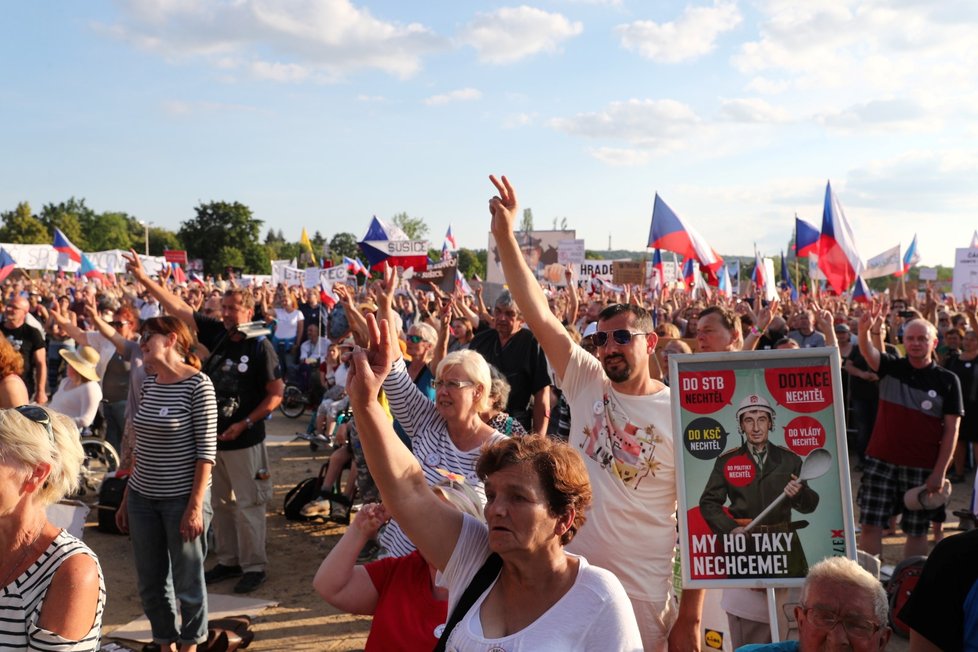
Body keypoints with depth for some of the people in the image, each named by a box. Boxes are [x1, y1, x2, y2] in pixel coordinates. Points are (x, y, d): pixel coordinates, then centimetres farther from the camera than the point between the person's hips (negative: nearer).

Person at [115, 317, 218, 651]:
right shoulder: (149, 383, 8)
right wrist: (127, 497, 13)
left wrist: (196, 505, -17)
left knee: (187, 582, 8)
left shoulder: (198, 384, -12)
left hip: (182, 498, -6)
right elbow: (140, 446, 13)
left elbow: (206, 450, -14)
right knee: (151, 583, 14)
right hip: (142, 498, 6)